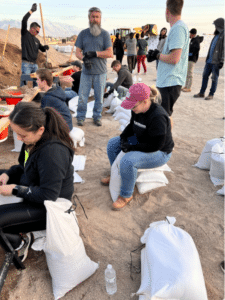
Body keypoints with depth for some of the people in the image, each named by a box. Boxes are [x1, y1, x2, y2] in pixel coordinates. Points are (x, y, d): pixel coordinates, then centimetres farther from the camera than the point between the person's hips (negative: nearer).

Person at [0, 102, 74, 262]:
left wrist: (15, 190, -23)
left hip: (47, 207, -9)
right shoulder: (35, 139, -7)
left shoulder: (53, 152, -34)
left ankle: (19, 242, 10)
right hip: (33, 189, 10)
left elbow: (48, 196, -29)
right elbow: (25, 166, 12)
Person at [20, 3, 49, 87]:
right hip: (26, 64, -6)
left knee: (37, 82, 7)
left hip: (35, 64, 6)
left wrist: (45, 47, 4)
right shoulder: (25, 34, 2)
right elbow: (24, 21, -10)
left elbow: (42, 49, 28)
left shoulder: (36, 40, 19)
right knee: (24, 82, -9)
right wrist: (31, 11, -11)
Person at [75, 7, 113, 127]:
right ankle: (80, 117, 14)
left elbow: (110, 53, -5)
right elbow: (77, 52, 5)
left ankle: (97, 117, 20)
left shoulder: (105, 34, 4)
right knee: (82, 96, -1)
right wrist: (84, 58, -16)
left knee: (99, 97, 5)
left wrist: (94, 53, -13)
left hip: (100, 72, -1)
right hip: (86, 71, 1)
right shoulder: (83, 33, 10)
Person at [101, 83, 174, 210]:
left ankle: (126, 195, -9)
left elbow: (155, 145, -30)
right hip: (140, 142, 9)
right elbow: (131, 126, 14)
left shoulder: (158, 117, -31)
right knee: (112, 144, 7)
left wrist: (132, 147, -25)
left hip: (160, 153, -9)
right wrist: (123, 137, -4)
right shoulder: (137, 111, -6)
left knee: (128, 161, -33)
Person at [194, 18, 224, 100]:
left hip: (216, 62, -8)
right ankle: (201, 93, 14)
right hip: (209, 61, 8)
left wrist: (221, 61, -20)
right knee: (205, 76, 8)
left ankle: (211, 94, 6)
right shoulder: (217, 35, 19)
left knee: (214, 78, -1)